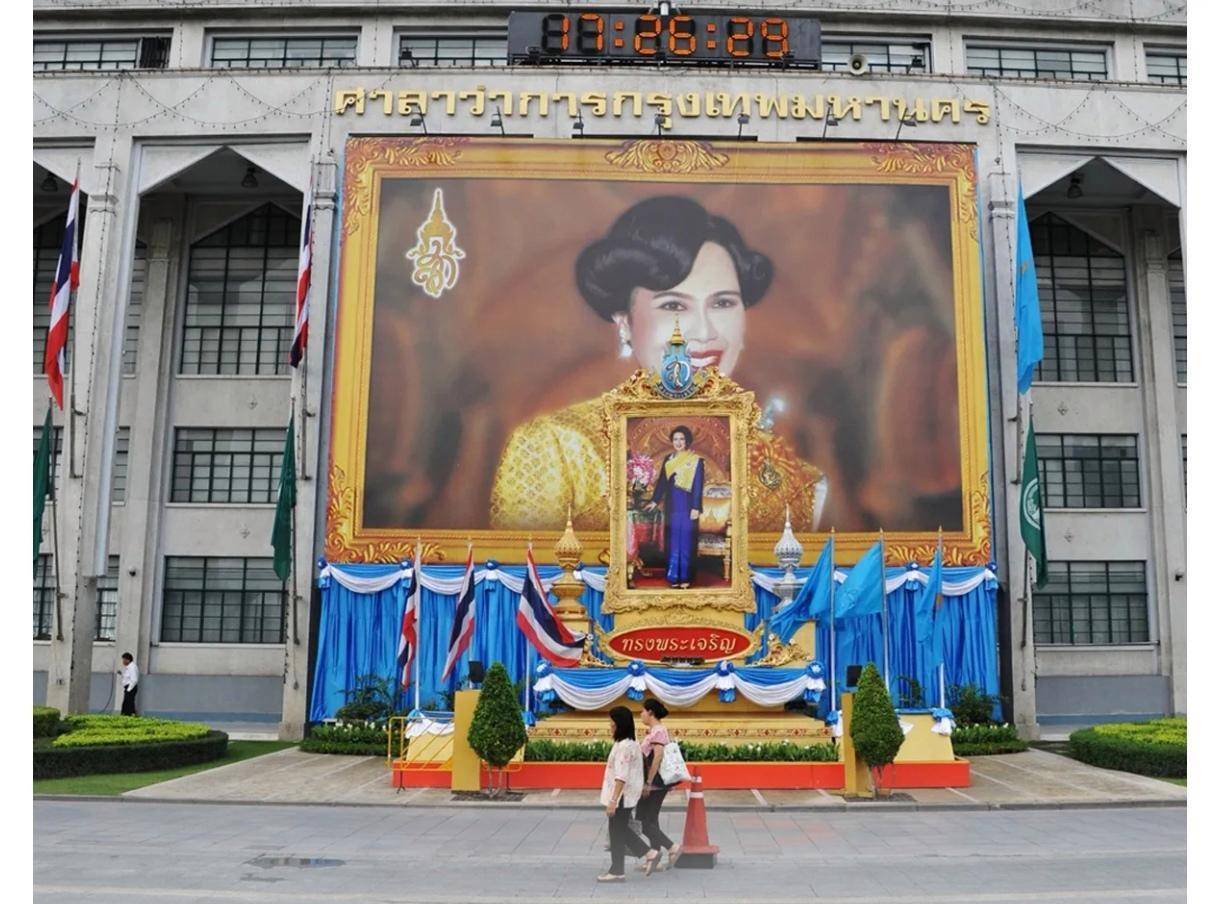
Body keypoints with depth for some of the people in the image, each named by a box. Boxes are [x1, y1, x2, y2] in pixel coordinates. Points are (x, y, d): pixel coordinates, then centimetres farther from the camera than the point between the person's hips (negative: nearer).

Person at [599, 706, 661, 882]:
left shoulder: (624, 746, -21)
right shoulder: (630, 743, 11)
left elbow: (621, 777, -25)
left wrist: (613, 800, -26)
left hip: (622, 795, -10)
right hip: (624, 795, 10)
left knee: (617, 832, 1)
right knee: (620, 830, 18)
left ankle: (617, 872, 12)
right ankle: (649, 853, 21)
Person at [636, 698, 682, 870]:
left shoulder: (657, 731, -17)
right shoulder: (660, 730, 13)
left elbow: (658, 756, -25)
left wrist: (648, 782, -23)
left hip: (654, 784, -10)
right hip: (660, 783, 10)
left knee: (644, 822, -5)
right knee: (651, 821, 14)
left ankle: (671, 847, -7)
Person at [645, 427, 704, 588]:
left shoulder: (696, 461, -3)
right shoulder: (668, 459, 10)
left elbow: (698, 486, -7)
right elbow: (662, 481, 12)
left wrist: (695, 507, -13)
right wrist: (654, 501, 7)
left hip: (687, 505, -4)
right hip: (672, 505, 4)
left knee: (686, 541, -1)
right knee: (673, 540, 5)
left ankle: (686, 577, 6)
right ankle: (674, 576, 12)